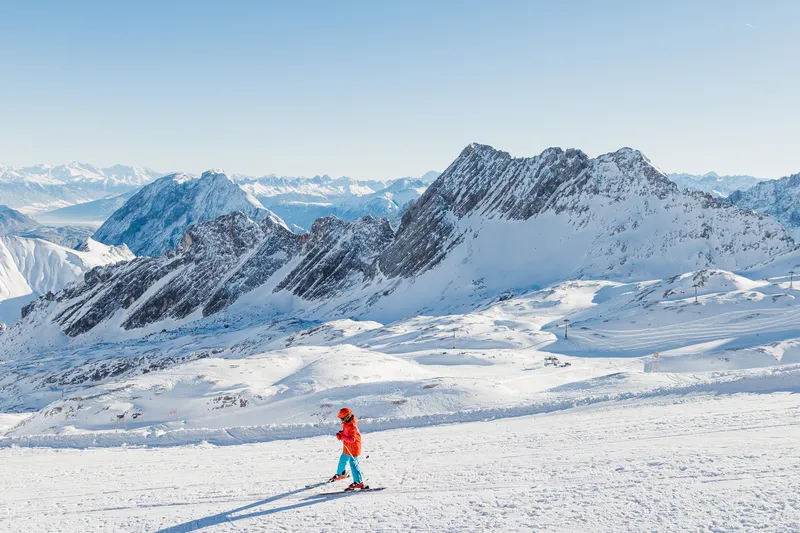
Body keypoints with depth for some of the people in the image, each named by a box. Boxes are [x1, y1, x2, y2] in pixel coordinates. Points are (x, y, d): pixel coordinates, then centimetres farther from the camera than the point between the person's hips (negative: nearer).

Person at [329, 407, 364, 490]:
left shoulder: (352, 426, -28)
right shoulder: (346, 424, 3)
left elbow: (352, 439, -31)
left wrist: (342, 437, -32)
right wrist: (341, 434, -3)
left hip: (353, 449, -11)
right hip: (347, 448, 11)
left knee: (353, 464, -10)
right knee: (342, 461, 27)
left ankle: (359, 482, -6)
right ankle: (341, 474, 52)